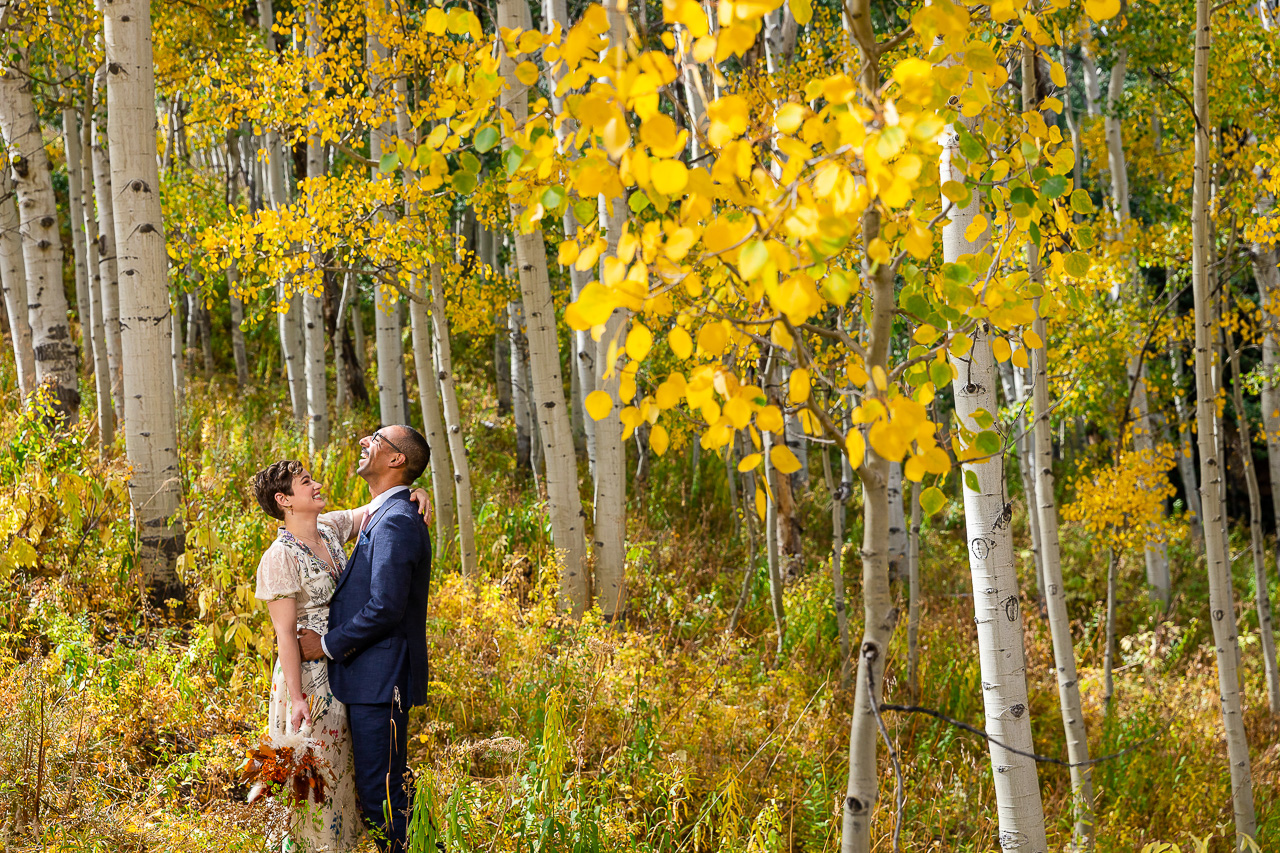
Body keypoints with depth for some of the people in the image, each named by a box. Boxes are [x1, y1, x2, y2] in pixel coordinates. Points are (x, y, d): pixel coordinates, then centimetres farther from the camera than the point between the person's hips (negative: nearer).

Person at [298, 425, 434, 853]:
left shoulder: (396, 522, -17)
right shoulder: (382, 517, 17)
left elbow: (385, 608, -22)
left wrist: (327, 644, -13)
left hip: (381, 679, -10)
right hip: (370, 678, 10)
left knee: (380, 789, -7)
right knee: (377, 787, 15)